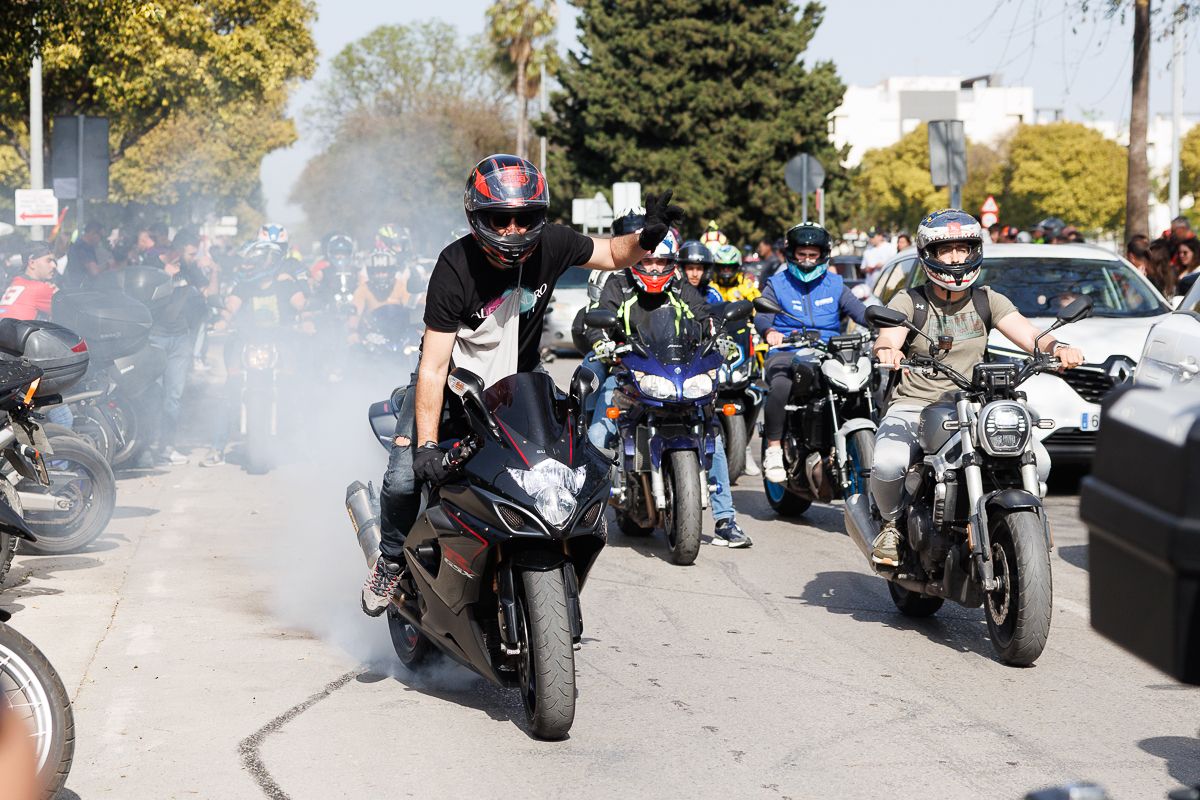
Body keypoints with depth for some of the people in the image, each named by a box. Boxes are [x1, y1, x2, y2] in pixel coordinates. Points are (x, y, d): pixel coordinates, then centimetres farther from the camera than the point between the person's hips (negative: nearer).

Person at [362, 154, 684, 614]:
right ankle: (392, 558, 12)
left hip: (518, 382, 3)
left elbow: (612, 254, 3)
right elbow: (433, 365, -27)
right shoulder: (454, 268, -27)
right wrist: (427, 444, -34)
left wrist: (646, 238, -21)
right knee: (404, 478, -18)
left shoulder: (550, 244, -16)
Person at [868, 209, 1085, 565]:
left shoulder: (987, 301, 11)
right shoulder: (908, 301, 2)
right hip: (914, 407, -3)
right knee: (888, 464, -33)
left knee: (1038, 461, -20)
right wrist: (887, 349, -43)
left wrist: (1058, 347, -26)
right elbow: (888, 338, -17)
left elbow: (1031, 337, -2)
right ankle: (891, 523, 0)